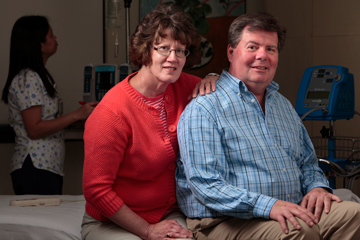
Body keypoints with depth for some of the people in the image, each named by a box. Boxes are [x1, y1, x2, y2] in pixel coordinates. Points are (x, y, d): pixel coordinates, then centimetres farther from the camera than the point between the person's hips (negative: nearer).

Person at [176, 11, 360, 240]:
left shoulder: (284, 105, 22)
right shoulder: (203, 109, -6)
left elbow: (307, 162, 30)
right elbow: (206, 185, -16)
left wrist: (317, 186, 4)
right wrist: (268, 206, -27)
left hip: (291, 213, 7)